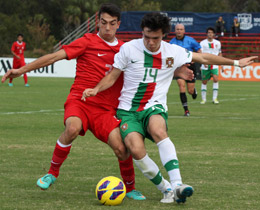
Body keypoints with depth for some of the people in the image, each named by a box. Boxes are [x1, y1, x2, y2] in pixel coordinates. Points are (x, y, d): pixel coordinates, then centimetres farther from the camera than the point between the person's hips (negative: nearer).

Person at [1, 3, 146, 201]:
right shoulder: (88, 42, 2)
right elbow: (55, 57, -2)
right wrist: (22, 69, -8)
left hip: (106, 109, 3)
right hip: (79, 101, -3)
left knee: (121, 149, -16)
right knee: (73, 128, -35)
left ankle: (130, 188, 13)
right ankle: (52, 173, -12)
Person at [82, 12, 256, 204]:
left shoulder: (173, 52, 4)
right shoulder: (129, 48, -2)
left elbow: (203, 58, 17)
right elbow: (112, 76, 6)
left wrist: (235, 63, 22)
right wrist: (96, 90, -13)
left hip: (154, 108, 0)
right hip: (128, 111, 0)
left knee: (158, 131, -37)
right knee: (136, 150, -28)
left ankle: (177, 184, -42)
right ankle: (166, 189, -10)